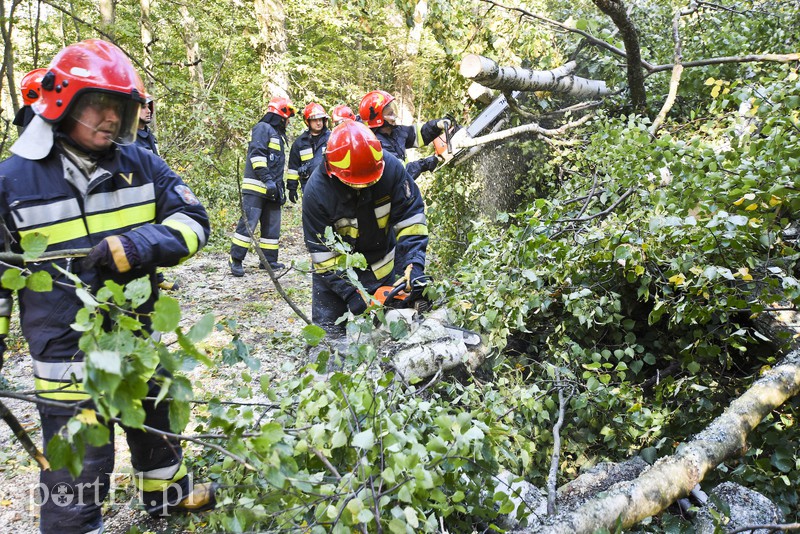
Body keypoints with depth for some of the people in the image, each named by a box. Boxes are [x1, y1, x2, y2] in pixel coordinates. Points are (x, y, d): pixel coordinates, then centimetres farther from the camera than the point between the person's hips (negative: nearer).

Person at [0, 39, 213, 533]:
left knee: (155, 422, 26)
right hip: (69, 351, -4)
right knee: (78, 472, 4)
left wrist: (137, 246, -25)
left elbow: (193, 220, -8)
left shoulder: (139, 163, -3)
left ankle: (166, 491, 53)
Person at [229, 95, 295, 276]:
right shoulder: (263, 128, -4)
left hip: (271, 189, 9)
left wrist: (281, 189, 24)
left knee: (272, 226, 9)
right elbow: (257, 154, -17)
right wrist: (267, 179, -23)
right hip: (256, 187, -9)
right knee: (248, 223, -12)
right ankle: (235, 260, -6)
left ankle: (269, 260, 17)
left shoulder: (278, 135, 26)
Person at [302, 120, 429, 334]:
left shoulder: (391, 167, -24)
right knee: (329, 333, -2)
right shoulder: (316, 191, -27)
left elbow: (410, 217, -17)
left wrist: (414, 266, -27)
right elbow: (322, 252, -21)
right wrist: (350, 293, -27)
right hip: (336, 270, -2)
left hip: (384, 267, 2)